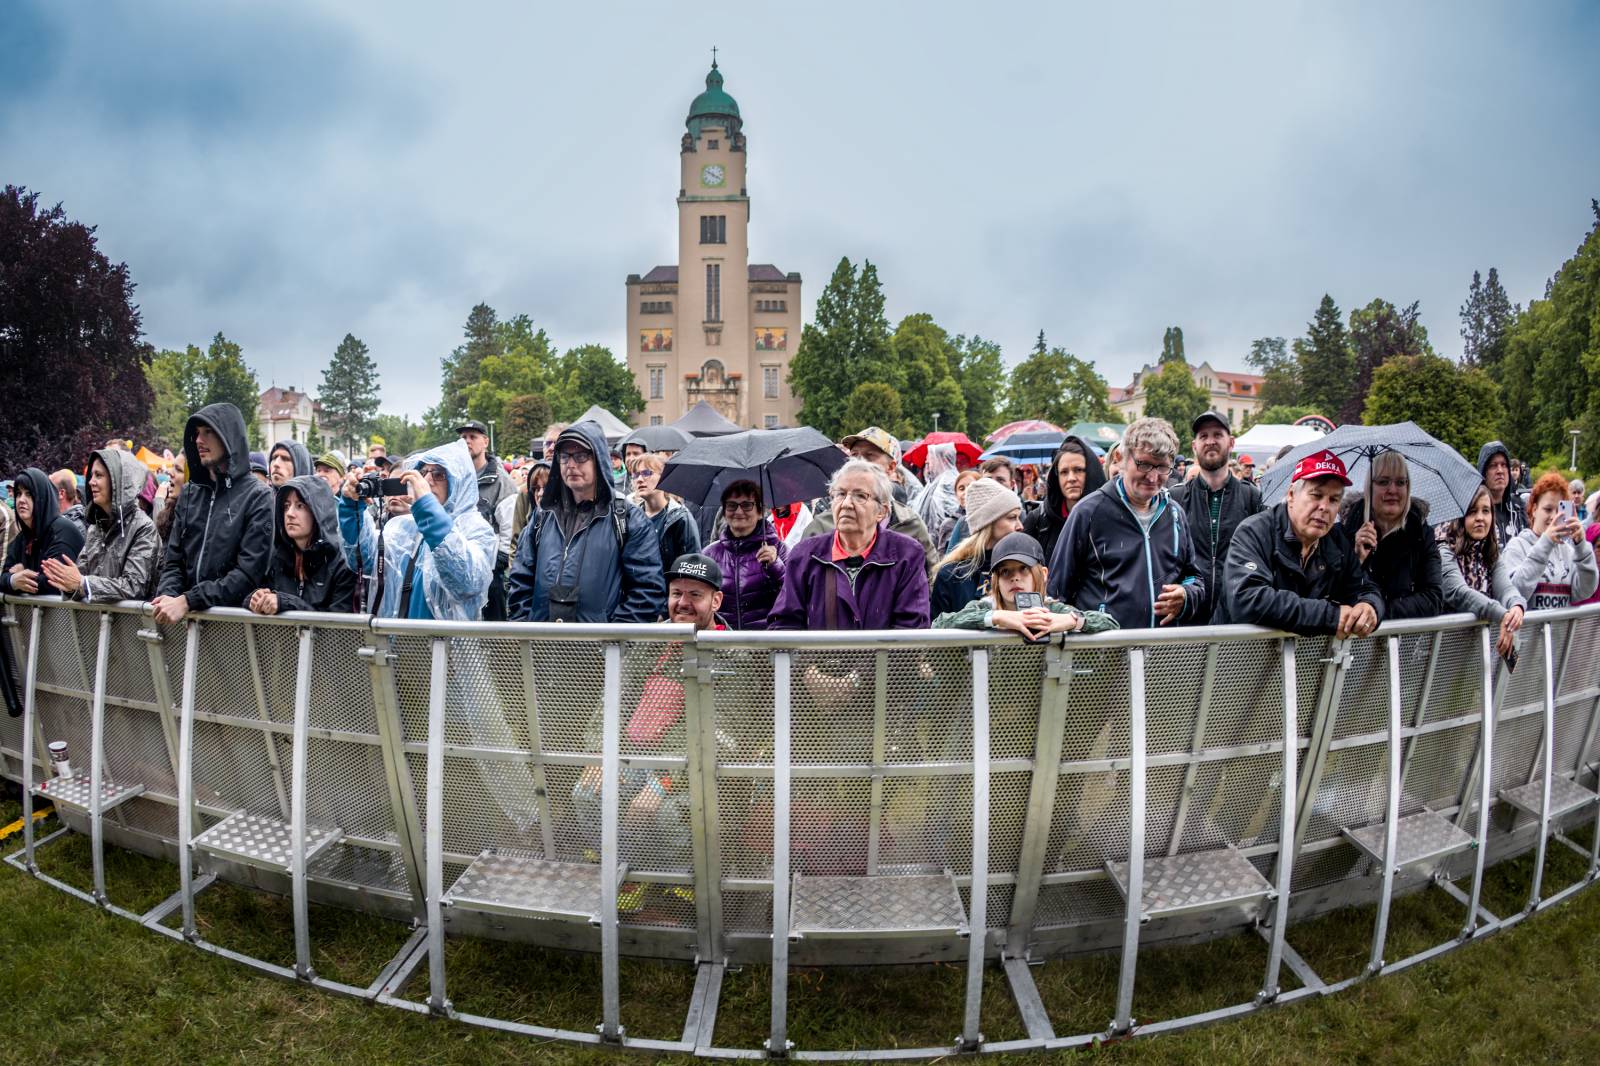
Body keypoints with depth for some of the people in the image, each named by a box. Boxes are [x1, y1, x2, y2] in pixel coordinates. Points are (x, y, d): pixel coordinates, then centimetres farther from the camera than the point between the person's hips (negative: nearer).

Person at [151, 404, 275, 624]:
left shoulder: (257, 496, -3)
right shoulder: (190, 494, 14)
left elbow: (249, 574, -10)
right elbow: (173, 560, 14)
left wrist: (188, 601, -15)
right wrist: (167, 595, -5)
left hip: (234, 616, -4)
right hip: (189, 616, 4)